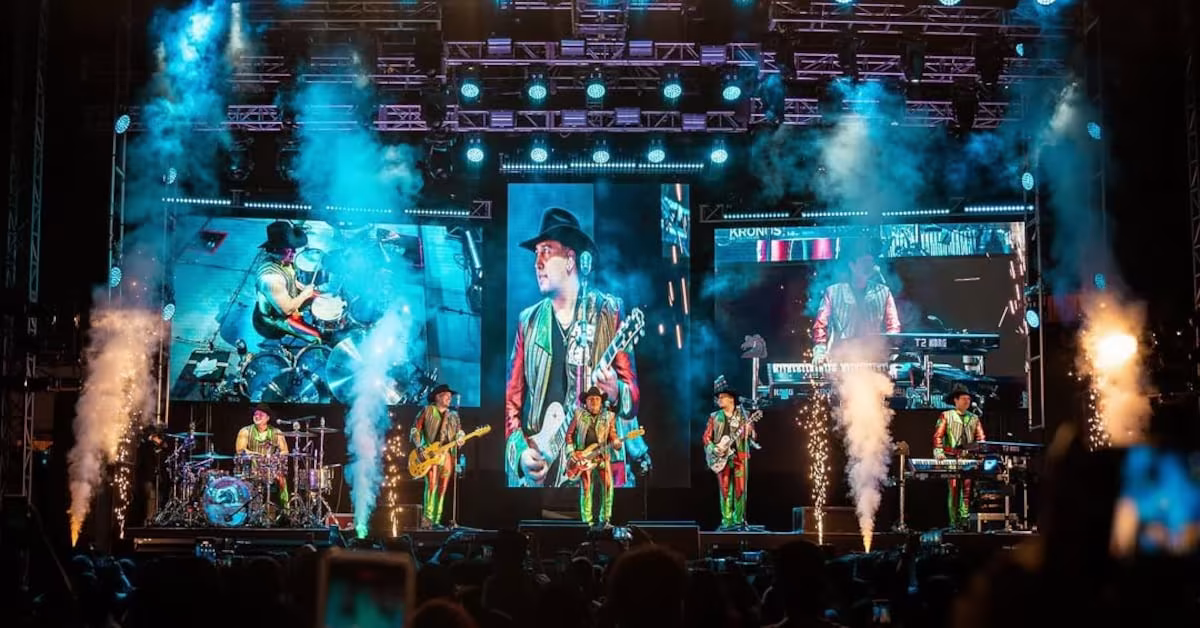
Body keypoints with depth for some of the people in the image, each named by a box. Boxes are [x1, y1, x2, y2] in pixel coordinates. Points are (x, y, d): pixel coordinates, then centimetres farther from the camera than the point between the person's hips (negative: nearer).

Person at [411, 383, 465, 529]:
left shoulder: (453, 415, 20)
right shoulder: (427, 411, 5)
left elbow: (459, 431, 15)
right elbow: (415, 429, 1)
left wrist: (460, 439, -9)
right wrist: (420, 447, -10)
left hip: (448, 454, 5)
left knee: (442, 489, 2)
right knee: (431, 485, -18)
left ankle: (436, 521, 5)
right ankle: (426, 519, -20)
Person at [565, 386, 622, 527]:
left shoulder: (609, 417, 8)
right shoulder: (579, 414, 6)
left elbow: (613, 437, 8)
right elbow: (569, 434, 11)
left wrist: (616, 443, -15)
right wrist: (571, 452, 0)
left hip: (602, 456, 1)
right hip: (583, 456, -1)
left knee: (608, 485, -14)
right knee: (586, 488, -7)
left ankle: (605, 519, -6)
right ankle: (587, 521, 1)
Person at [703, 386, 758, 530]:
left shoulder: (743, 415, 6)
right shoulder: (714, 417, 9)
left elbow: (752, 436, 4)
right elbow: (707, 436, 8)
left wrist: (750, 430, -19)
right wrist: (713, 449, -8)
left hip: (740, 455, -1)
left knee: (740, 489, -1)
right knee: (724, 489, -3)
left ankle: (739, 520, 8)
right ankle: (727, 520, 0)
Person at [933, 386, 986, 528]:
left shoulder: (974, 418, 18)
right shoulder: (946, 416, 9)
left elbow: (981, 437, 11)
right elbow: (938, 435, 1)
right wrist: (939, 452, -13)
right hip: (952, 458, -2)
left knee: (967, 489, -6)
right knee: (954, 489, -6)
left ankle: (965, 520, -6)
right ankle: (954, 521, -3)